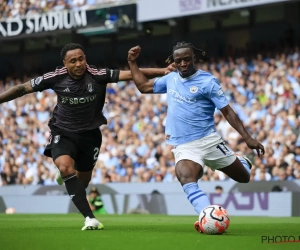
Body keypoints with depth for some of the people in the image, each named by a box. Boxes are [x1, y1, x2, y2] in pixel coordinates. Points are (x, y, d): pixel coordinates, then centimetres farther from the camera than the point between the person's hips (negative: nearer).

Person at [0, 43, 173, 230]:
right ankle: (89, 218, -29)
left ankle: (66, 179, 57)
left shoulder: (97, 76, -20)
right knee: (65, 167, -29)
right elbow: (23, 89, -5)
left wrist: (164, 71, -35)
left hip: (90, 134, 1)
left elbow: (132, 74, -26)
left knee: (83, 179, 16)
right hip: (63, 133, -1)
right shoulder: (56, 78, -17)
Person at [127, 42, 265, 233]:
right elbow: (143, 86, 24)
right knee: (187, 182, -29)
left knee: (244, 177, 11)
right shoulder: (171, 79, 10)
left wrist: (248, 138, -15)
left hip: (208, 140, -2)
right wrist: (132, 62, 17)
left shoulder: (207, 81, -7)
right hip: (183, 146, 2)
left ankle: (242, 161, 48)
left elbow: (227, 111, -8)